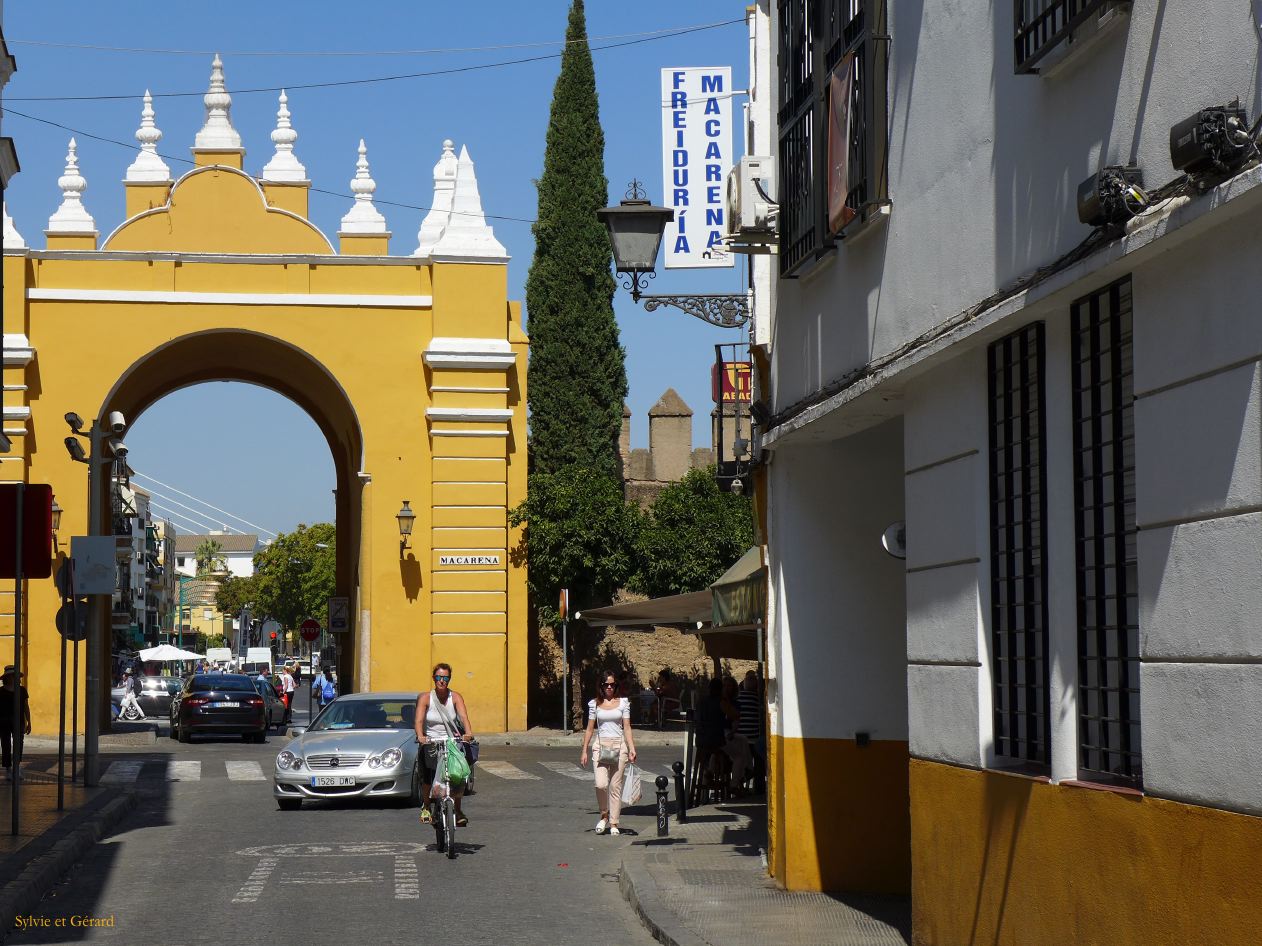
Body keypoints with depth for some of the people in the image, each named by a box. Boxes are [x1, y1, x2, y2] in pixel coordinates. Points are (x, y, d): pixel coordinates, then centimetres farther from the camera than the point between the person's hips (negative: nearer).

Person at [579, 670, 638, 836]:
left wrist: (632, 749, -7)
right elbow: (590, 729, 11)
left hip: (619, 746, 0)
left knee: (615, 786, 0)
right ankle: (604, 815, 10)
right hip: (600, 746, 0)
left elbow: (627, 728, 3)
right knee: (601, 784, -14)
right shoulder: (595, 704, 8)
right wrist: (584, 751, 7)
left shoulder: (623, 702, 6)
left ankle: (613, 824, 7)